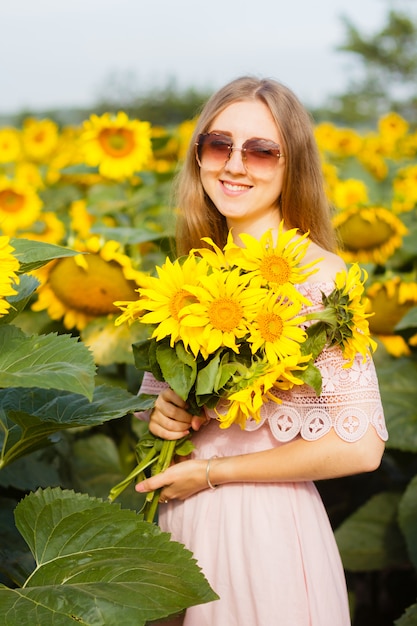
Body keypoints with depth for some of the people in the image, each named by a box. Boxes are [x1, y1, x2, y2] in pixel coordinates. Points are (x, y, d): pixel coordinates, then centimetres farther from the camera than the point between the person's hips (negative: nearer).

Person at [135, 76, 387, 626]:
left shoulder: (320, 274, -16)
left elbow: (361, 447, -21)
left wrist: (211, 471, -16)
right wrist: (163, 416, -8)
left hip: (268, 524, -6)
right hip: (184, 518, 6)